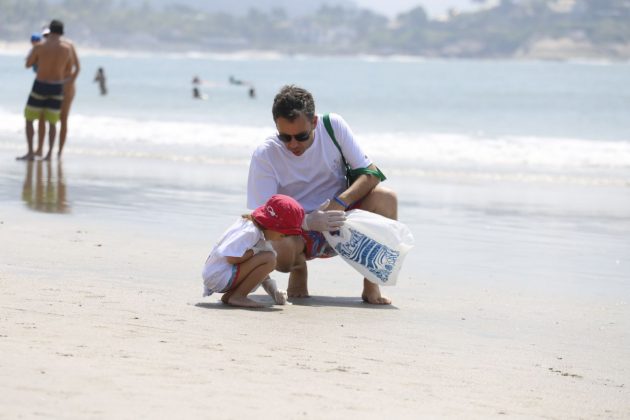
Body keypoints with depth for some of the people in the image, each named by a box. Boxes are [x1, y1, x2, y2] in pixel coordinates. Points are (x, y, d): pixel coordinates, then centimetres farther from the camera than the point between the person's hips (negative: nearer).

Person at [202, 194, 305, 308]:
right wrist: (255, 252, -15)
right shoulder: (250, 232, -18)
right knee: (269, 259, -18)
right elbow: (231, 258, -27)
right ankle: (238, 296, -13)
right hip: (219, 277, -10)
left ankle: (229, 295, 8)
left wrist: (275, 292, 4)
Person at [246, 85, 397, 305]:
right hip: (299, 232, -2)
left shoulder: (334, 126, -9)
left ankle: (372, 283, -12)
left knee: (385, 198, -26)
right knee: (278, 249, -38)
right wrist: (308, 222, -37)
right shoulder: (264, 155, -15)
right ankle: (299, 268, 2)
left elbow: (371, 173, -9)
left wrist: (340, 202, -28)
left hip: (339, 219, 2)